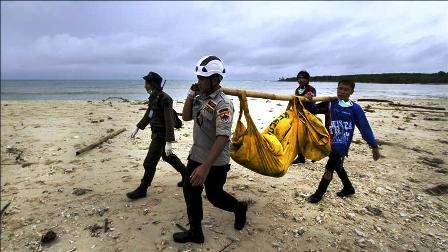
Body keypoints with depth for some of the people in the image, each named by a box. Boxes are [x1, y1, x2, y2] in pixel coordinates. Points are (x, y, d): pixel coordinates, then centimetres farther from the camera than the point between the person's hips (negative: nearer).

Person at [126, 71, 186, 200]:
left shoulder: (164, 99, -22)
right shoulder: (153, 97, 6)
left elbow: (169, 122, -26)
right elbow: (148, 115, 20)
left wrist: (169, 142, -28)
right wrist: (138, 128, 23)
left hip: (161, 136, -10)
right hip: (156, 134, 10)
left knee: (149, 163, -1)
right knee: (167, 156, 23)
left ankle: (142, 190, 15)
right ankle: (186, 174, 39)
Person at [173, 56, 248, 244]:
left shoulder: (223, 104, -23)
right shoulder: (200, 98, 2)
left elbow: (223, 138, -31)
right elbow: (186, 117, 10)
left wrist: (205, 167, -36)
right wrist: (190, 96, -5)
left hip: (216, 162, -7)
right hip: (196, 155, 8)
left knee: (214, 196, 11)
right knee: (190, 192, 14)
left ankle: (239, 208, 42)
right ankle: (195, 233, 35)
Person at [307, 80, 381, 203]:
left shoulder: (355, 108, -5)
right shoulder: (330, 103, 0)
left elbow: (365, 128, -2)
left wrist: (374, 146, 1)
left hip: (342, 144, -4)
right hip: (330, 141, 4)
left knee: (329, 168, -1)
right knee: (337, 166, 19)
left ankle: (319, 193, 18)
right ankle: (348, 188, 43)